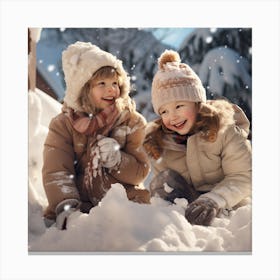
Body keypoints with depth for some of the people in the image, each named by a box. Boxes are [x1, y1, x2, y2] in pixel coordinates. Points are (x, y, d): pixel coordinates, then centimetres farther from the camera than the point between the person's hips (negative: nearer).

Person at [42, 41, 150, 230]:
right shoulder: (63, 124, 1)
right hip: (80, 202, 0)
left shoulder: (133, 122, 3)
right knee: (54, 221, -26)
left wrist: (117, 160, -18)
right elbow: (56, 171, -8)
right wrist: (66, 205, -26)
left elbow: (141, 171, 2)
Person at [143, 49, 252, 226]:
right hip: (189, 205, 4)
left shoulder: (223, 129, -14)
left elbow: (243, 177, -15)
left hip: (229, 207, -4)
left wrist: (213, 200, -31)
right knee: (166, 179, -22)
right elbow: (162, 184, -1)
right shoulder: (157, 141, -2)